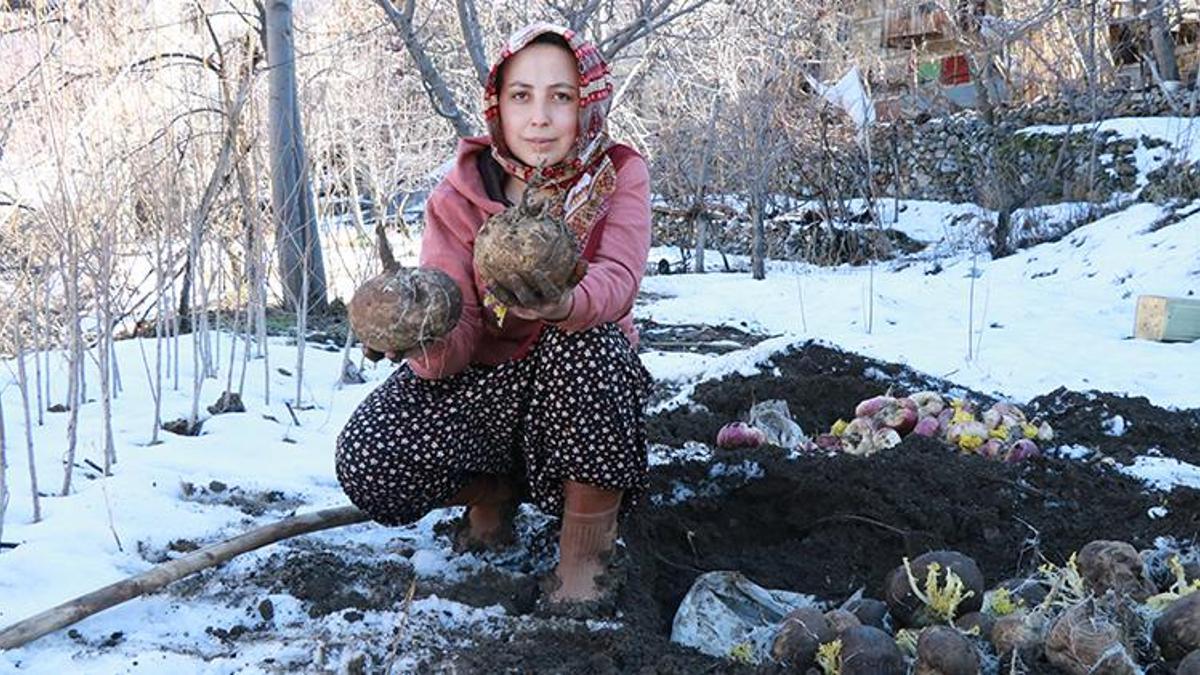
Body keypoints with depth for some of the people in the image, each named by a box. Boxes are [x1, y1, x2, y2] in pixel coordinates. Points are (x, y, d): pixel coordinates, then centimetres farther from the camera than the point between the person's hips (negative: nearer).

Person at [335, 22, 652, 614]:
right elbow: (454, 346, -18)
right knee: (368, 462, -26)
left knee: (584, 336, -36)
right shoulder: (458, 197, -9)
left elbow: (618, 279, -30)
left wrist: (565, 306, -55)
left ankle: (586, 544, -21)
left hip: (584, 385, -1)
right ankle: (491, 490, 6)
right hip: (484, 382, 1)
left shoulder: (618, 175, -8)